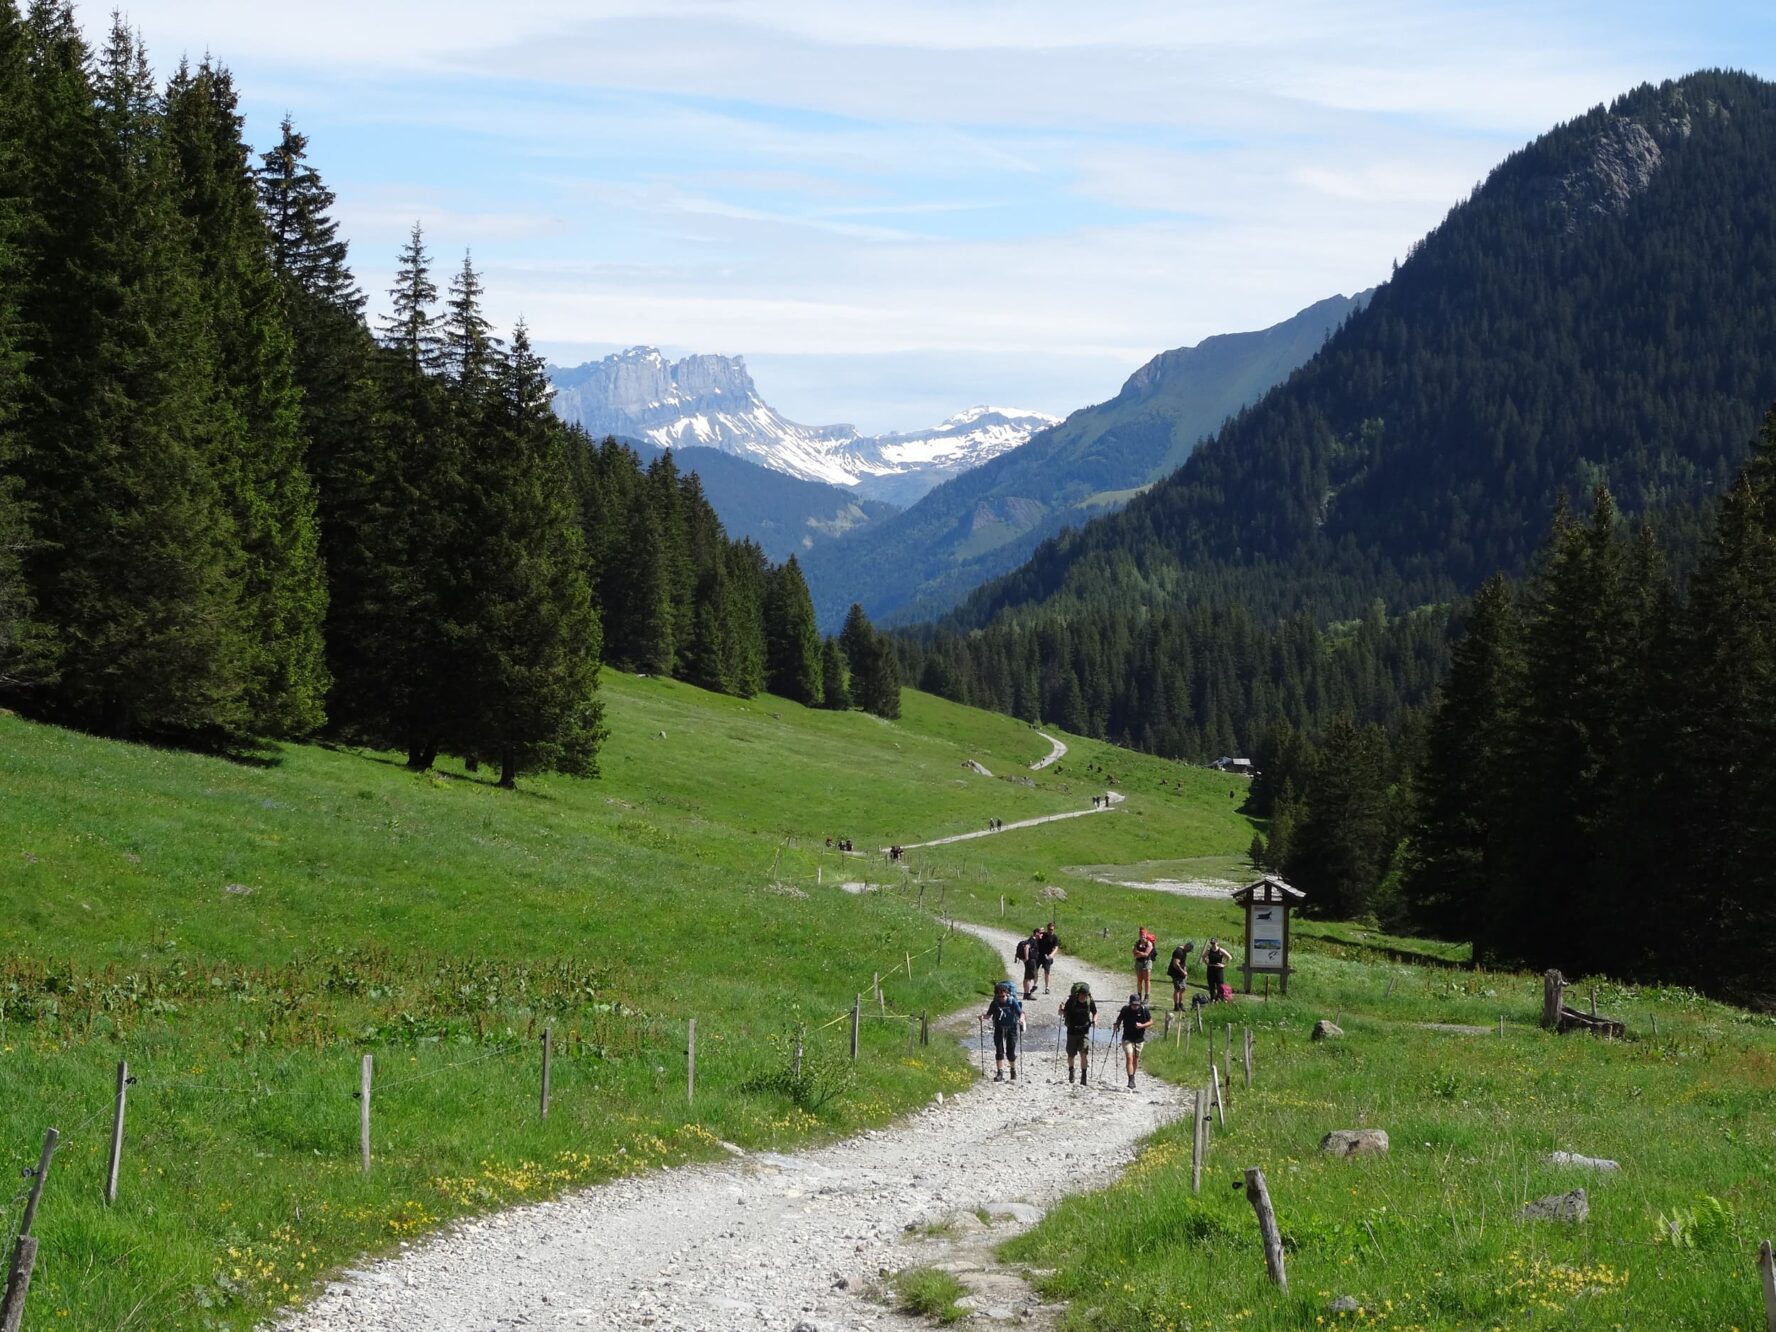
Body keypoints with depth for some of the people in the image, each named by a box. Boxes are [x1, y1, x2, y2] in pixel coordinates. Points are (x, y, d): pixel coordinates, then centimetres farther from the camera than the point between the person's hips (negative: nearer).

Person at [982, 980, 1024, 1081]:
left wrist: (1021, 1019, -35)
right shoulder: (995, 1003, -5)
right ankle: (999, 1073, -2)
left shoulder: (1012, 1001, -12)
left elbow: (1021, 1012, -14)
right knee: (999, 1051, -5)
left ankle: (1014, 1070, 24)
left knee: (1011, 1052, -1)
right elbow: (989, 1014, 1)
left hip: (1011, 1028, -2)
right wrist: (984, 1017, -20)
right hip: (999, 1028, 2)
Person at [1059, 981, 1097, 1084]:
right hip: (1072, 1031, 0)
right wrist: (1062, 1010, -25)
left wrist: (1094, 1020, -9)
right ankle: (1071, 1070, 40)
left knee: (1084, 1054, -15)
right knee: (1071, 1055, 11)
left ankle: (1083, 1077, -9)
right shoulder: (1071, 1001, -11)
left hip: (1084, 1032, 0)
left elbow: (1095, 1013, 11)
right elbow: (1065, 1013, -3)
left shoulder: (1090, 1002, -6)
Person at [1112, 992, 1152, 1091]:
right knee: (1129, 1058, -15)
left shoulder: (1143, 1010, -10)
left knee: (1136, 1059, 14)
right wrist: (1117, 1025, -13)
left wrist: (1142, 1025, -18)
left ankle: (1132, 1077, 34)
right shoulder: (1125, 1009, -9)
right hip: (1128, 1038, -2)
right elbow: (1119, 1019, 8)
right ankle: (1131, 1081, -19)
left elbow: (1151, 1022, -1)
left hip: (1139, 1039, 2)